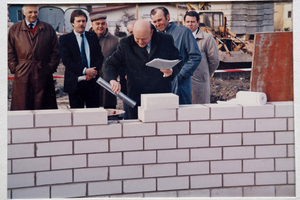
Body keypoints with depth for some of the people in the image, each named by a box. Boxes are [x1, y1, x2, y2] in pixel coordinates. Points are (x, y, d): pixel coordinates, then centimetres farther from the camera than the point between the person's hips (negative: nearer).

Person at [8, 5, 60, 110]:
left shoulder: (48, 29, 9)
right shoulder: (14, 29, 9)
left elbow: (55, 51, 9)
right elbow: (10, 52, 9)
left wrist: (51, 67, -1)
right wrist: (14, 68, -1)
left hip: (43, 74, 0)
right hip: (22, 74, 0)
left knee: (42, 106, 2)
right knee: (22, 105, 0)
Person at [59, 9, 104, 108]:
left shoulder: (93, 37, 12)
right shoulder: (64, 39, 2)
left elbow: (100, 56, 9)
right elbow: (67, 60, -8)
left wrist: (93, 71, -10)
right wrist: (85, 71, -17)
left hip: (92, 82, 3)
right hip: (75, 83, -3)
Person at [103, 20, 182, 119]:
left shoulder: (166, 41, -1)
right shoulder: (125, 44, 0)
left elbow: (177, 62, 7)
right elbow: (109, 64, 2)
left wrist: (171, 71, -16)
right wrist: (112, 80, -18)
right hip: (136, 99, 0)